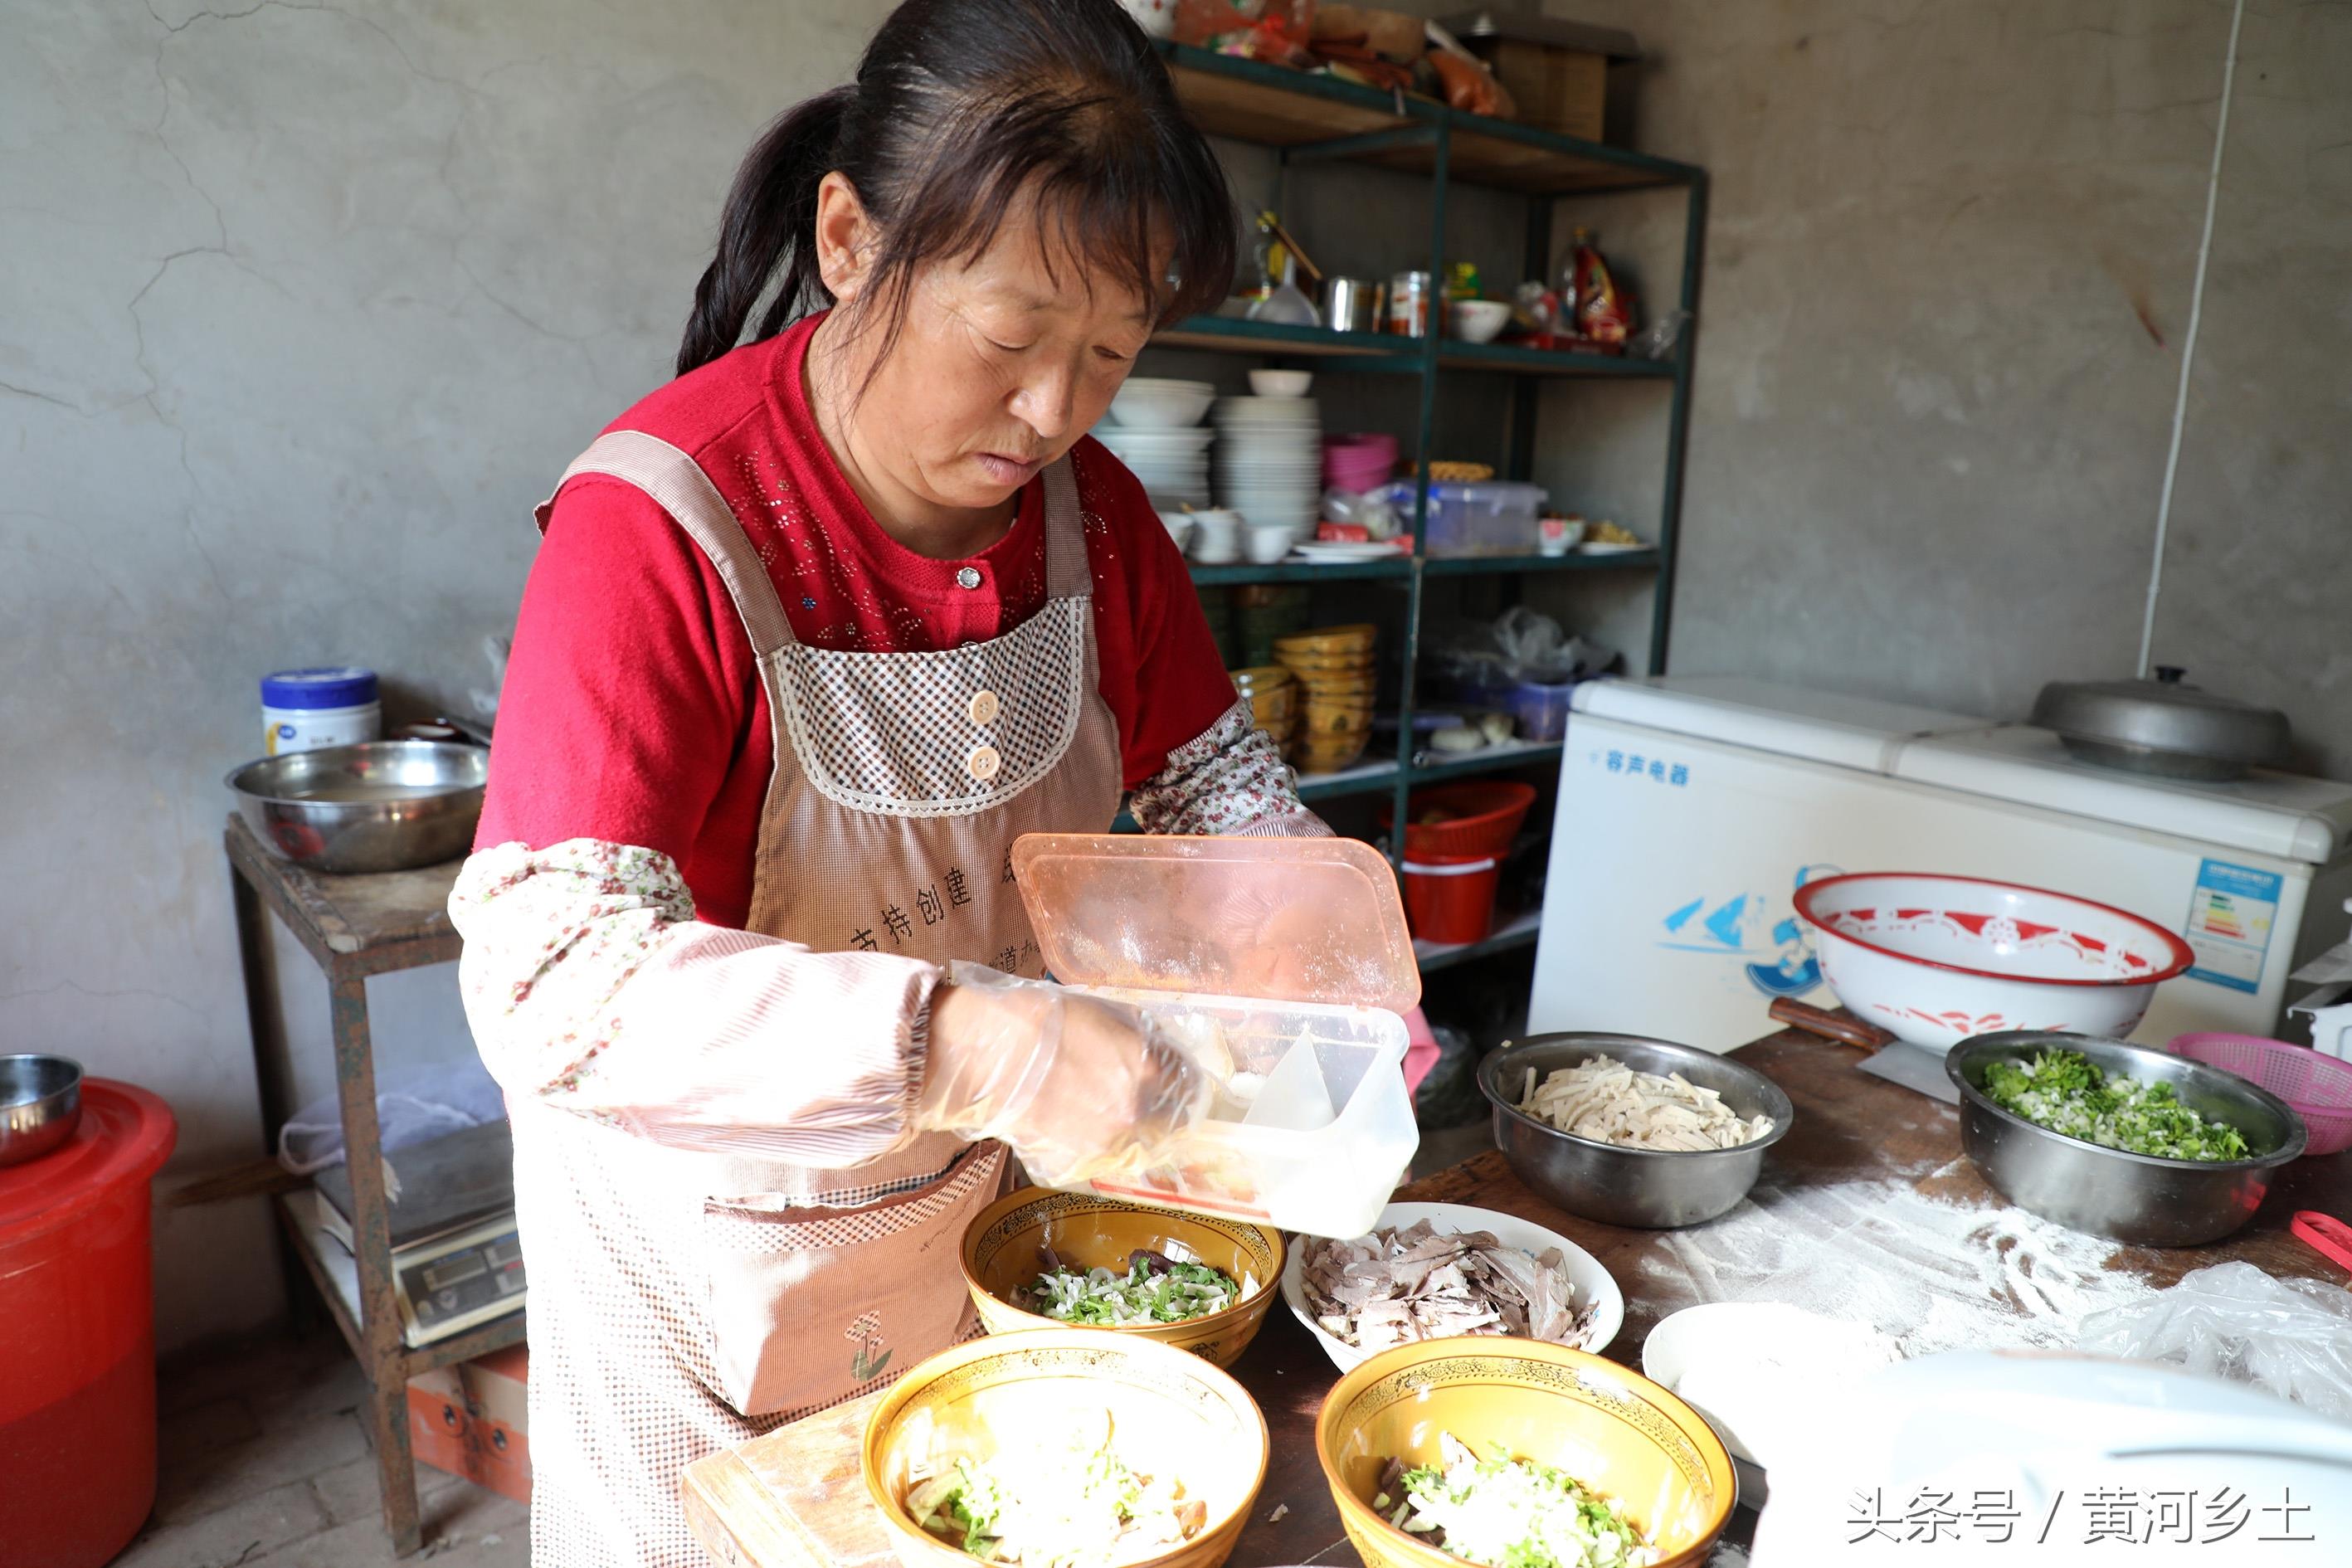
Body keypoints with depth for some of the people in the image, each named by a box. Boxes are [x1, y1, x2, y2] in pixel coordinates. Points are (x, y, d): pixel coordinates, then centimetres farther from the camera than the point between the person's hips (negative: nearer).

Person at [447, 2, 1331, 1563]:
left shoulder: (1090, 508, -8)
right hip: (720, 1239, -5)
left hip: (998, 1196, 5)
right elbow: (549, 980, -34)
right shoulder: (661, 526, -27)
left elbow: (1213, 774, 1)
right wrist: (960, 1040, -45)